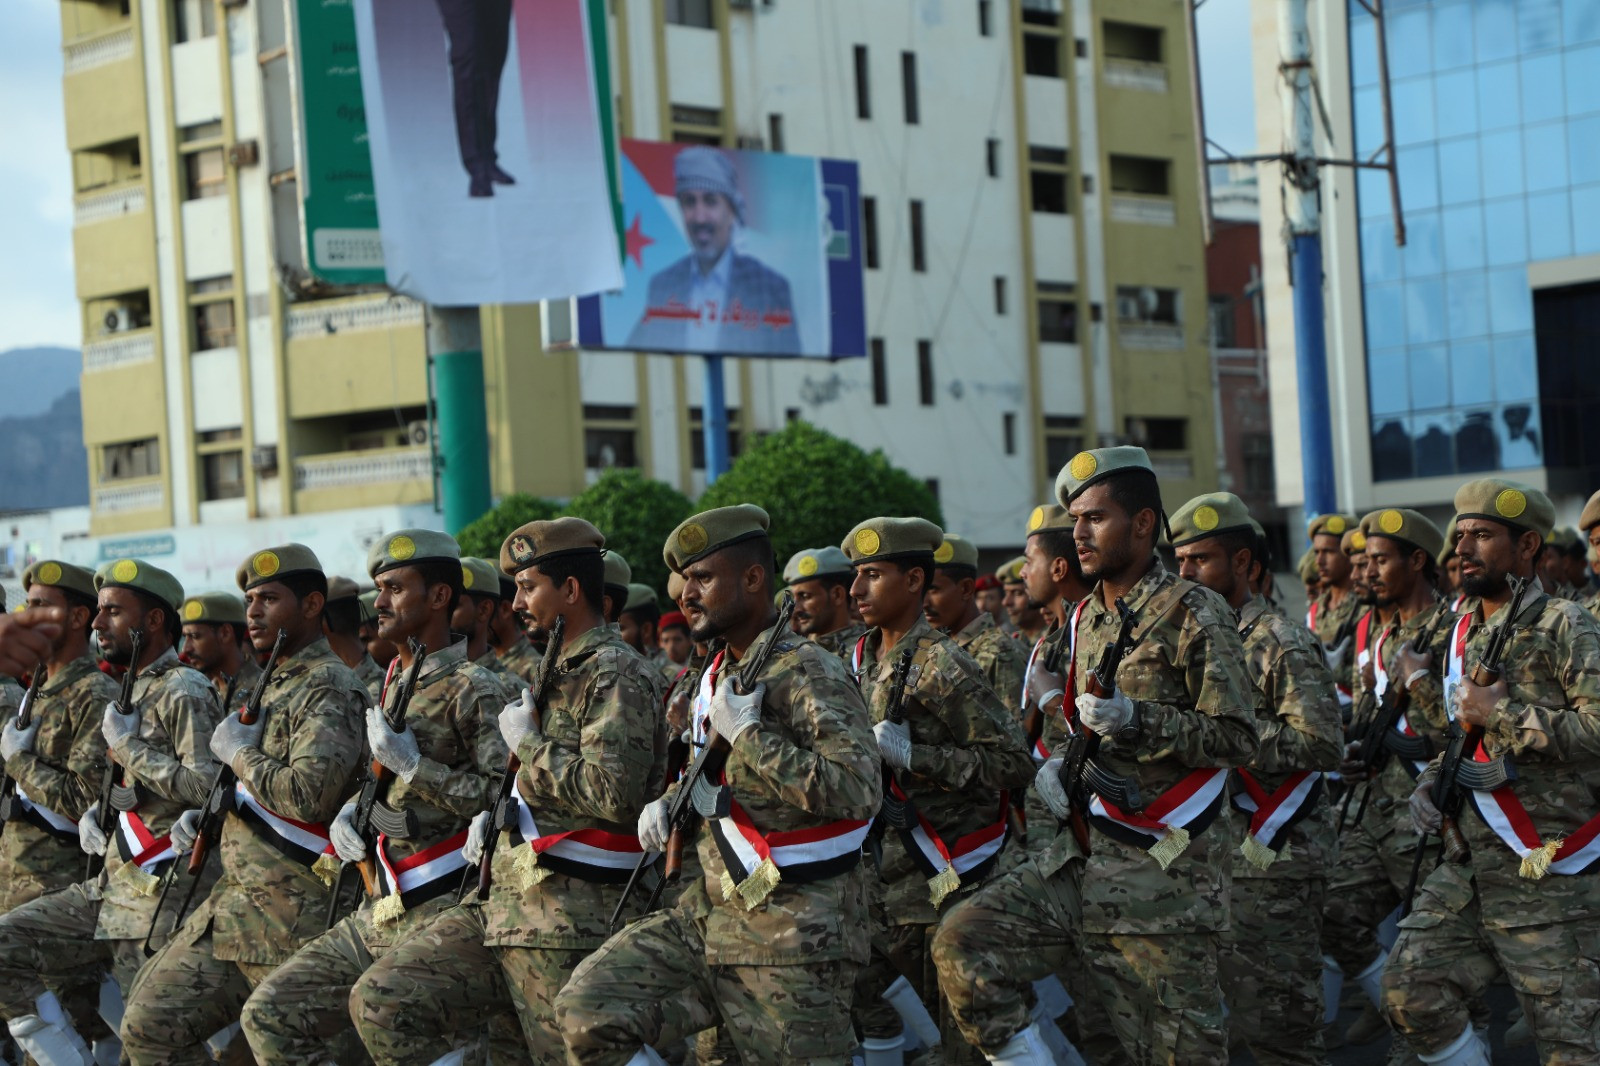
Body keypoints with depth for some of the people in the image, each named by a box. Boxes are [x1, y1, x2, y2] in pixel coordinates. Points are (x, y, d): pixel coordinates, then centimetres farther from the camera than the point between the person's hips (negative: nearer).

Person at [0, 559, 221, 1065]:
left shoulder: (184, 692, -10)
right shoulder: (130, 691, 19)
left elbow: (206, 786, -22)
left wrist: (128, 747, -14)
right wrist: (95, 812, 10)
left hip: (158, 898, -9)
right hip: (108, 886, 9)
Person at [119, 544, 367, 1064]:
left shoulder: (329, 689, -13)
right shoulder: (277, 684, 19)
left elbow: (309, 795, -28)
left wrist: (239, 751, -12)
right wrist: (204, 818, 12)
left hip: (291, 913, -10)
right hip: (237, 899, 10)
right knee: (149, 1022, 7)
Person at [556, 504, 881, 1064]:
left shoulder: (808, 673, -12)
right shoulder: (716, 677, 15)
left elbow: (857, 790, -25)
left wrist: (747, 731, -20)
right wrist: (669, 805, 10)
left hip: (791, 934, -7)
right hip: (710, 910, 8)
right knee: (587, 1011, -9)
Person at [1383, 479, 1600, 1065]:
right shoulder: (1463, 632, 15)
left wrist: (1500, 712, -17)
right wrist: (1430, 781, 9)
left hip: (1552, 878, -7)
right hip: (1470, 869, 7)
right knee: (1409, 991, -2)